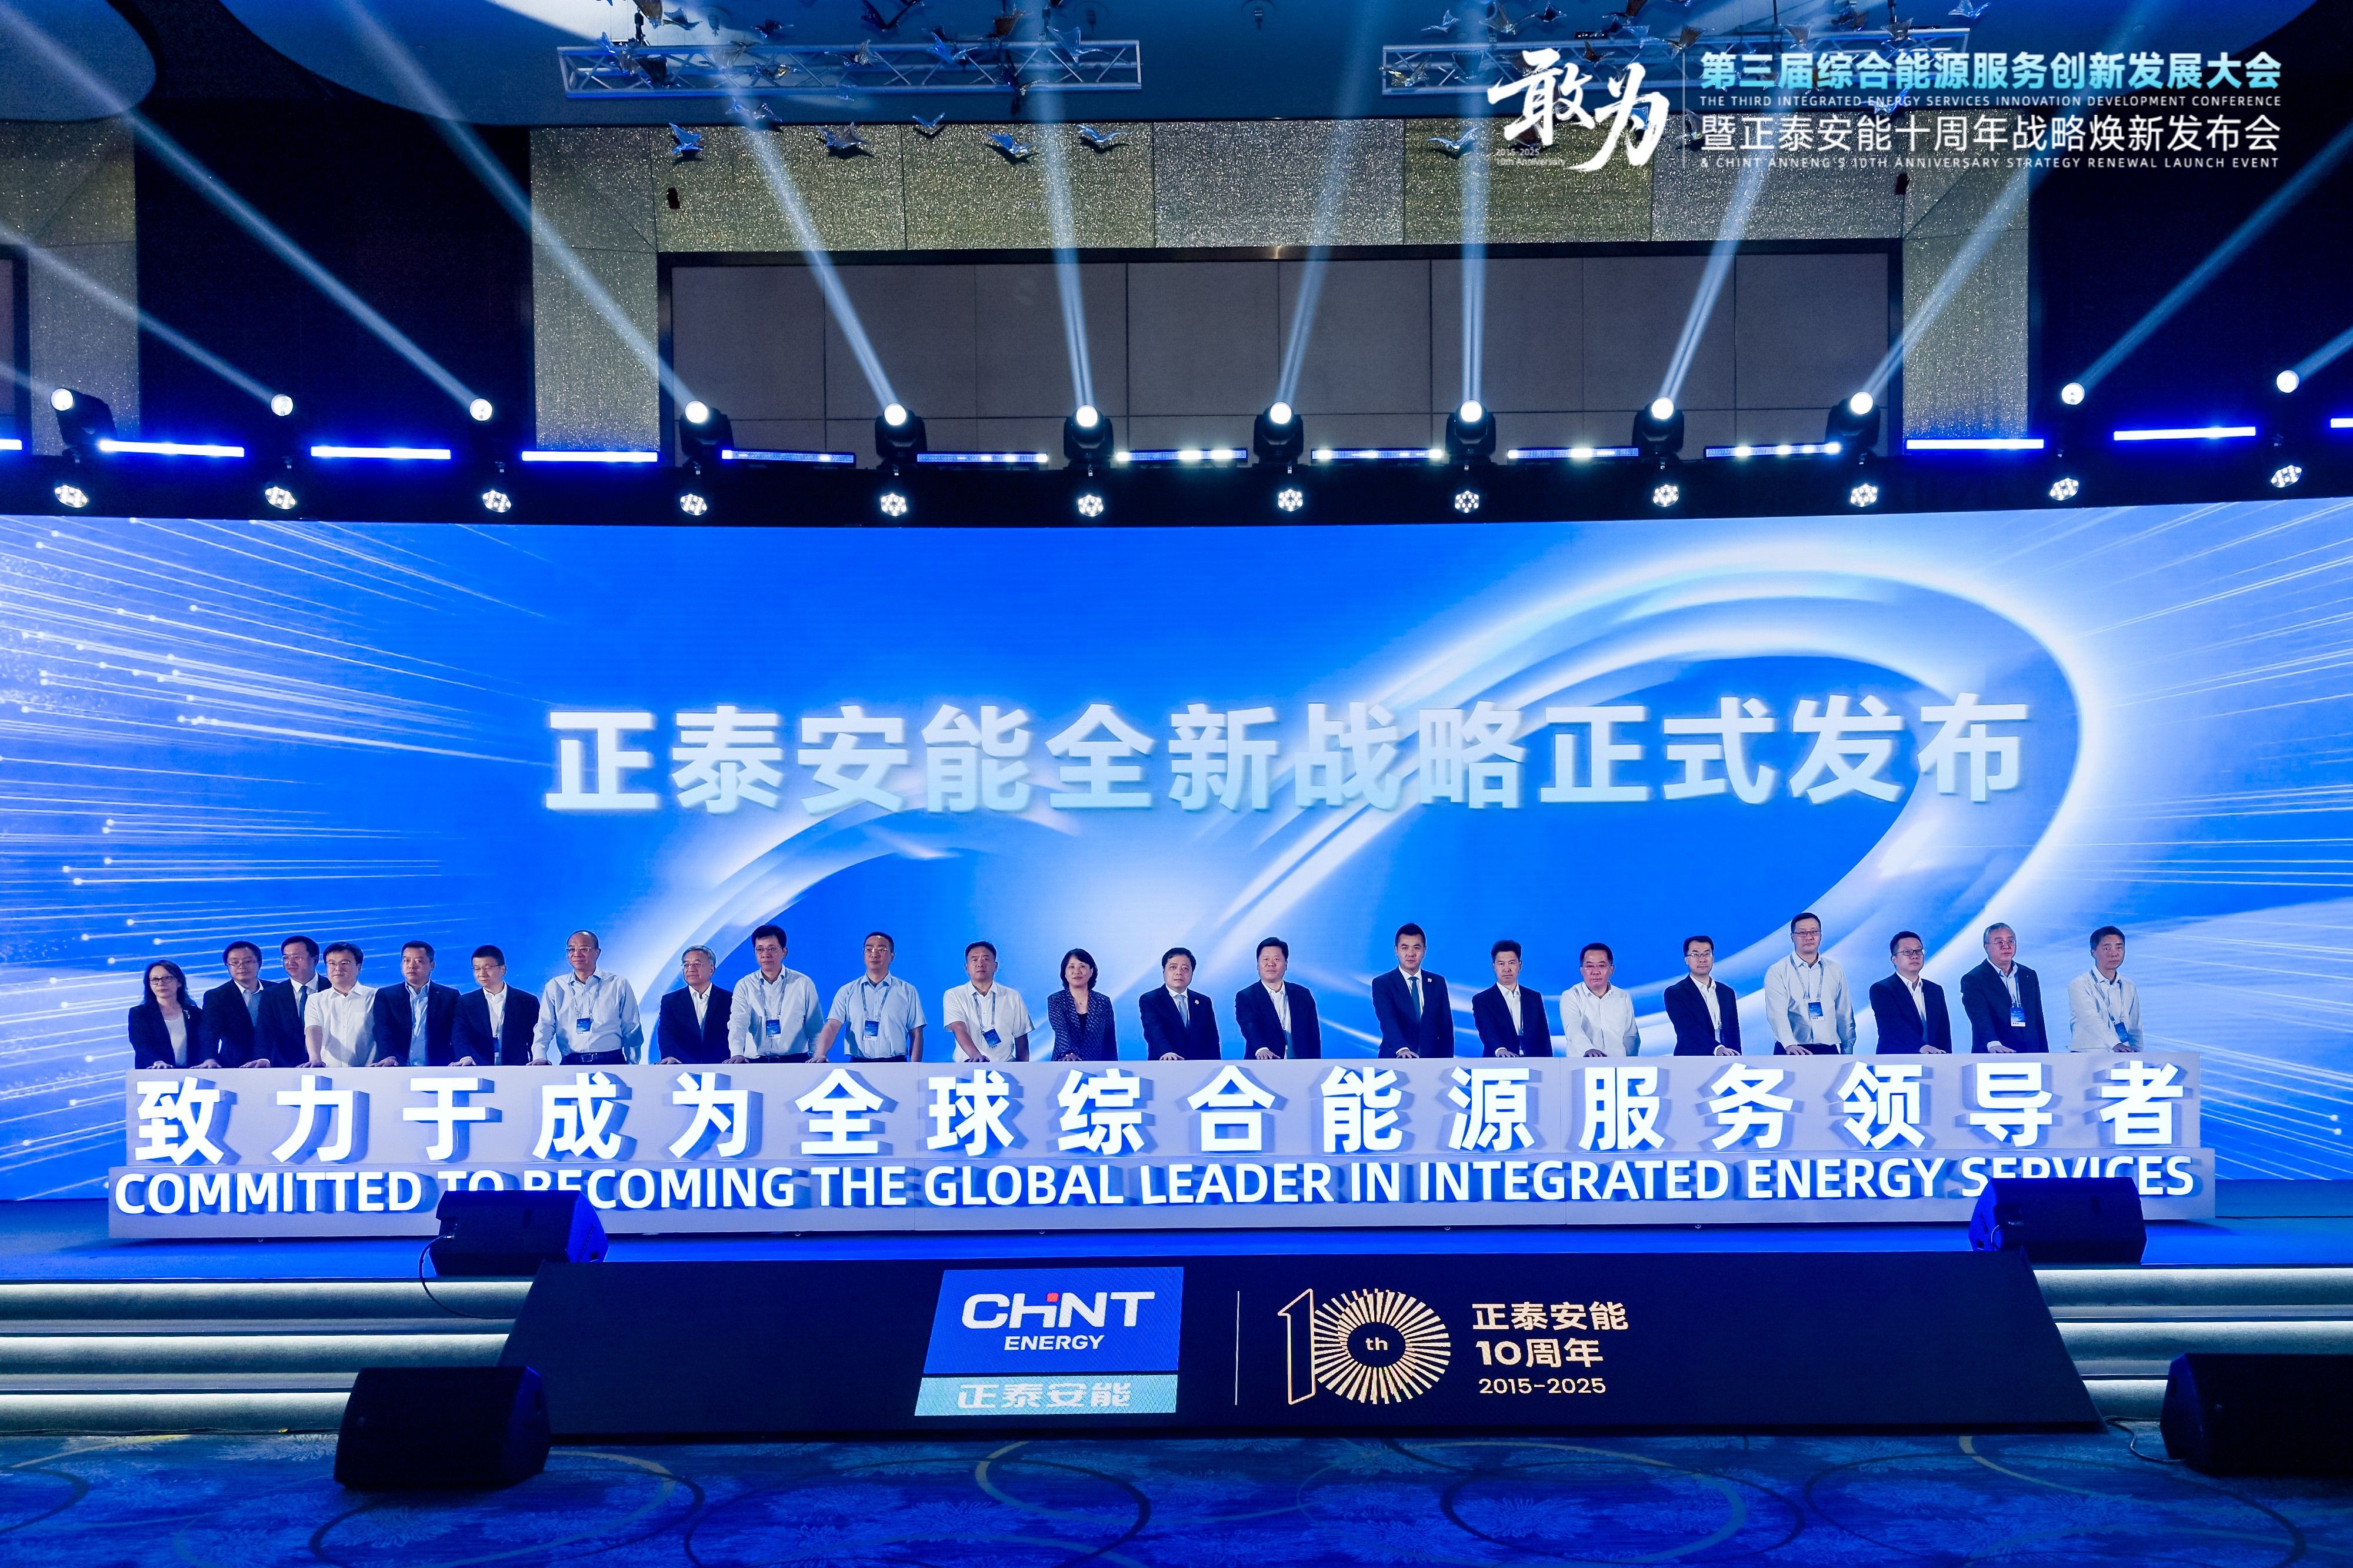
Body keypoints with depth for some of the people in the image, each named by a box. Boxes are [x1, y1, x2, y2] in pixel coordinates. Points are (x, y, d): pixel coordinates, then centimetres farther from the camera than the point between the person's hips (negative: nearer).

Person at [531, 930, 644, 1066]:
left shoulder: (619, 984, 11)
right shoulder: (555, 987, 15)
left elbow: (632, 1030, 11)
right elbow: (545, 1025, 6)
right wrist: (540, 1057, -12)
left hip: (611, 1064, -2)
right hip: (571, 1065, 2)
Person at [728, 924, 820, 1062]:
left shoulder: (803, 984, 9)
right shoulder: (745, 986, 9)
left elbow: (815, 1030, 10)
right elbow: (738, 1022, -5)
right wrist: (737, 1054, -22)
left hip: (795, 1061, -2)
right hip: (755, 1063, 2)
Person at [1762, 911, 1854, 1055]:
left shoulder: (1835, 970, 11)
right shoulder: (1777, 972, -2)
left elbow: (1845, 1015, 12)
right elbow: (1777, 1014, -15)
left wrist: (1848, 1053, 8)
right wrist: (1790, 1045, -30)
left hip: (1829, 1051, 3)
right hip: (1792, 1052, -3)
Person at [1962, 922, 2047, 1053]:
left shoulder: (2029, 976, 15)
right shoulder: (1972, 980, -4)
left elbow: (2038, 1020, 17)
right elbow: (1980, 1018, -18)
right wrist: (1993, 1044, -34)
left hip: (2030, 1055, 4)